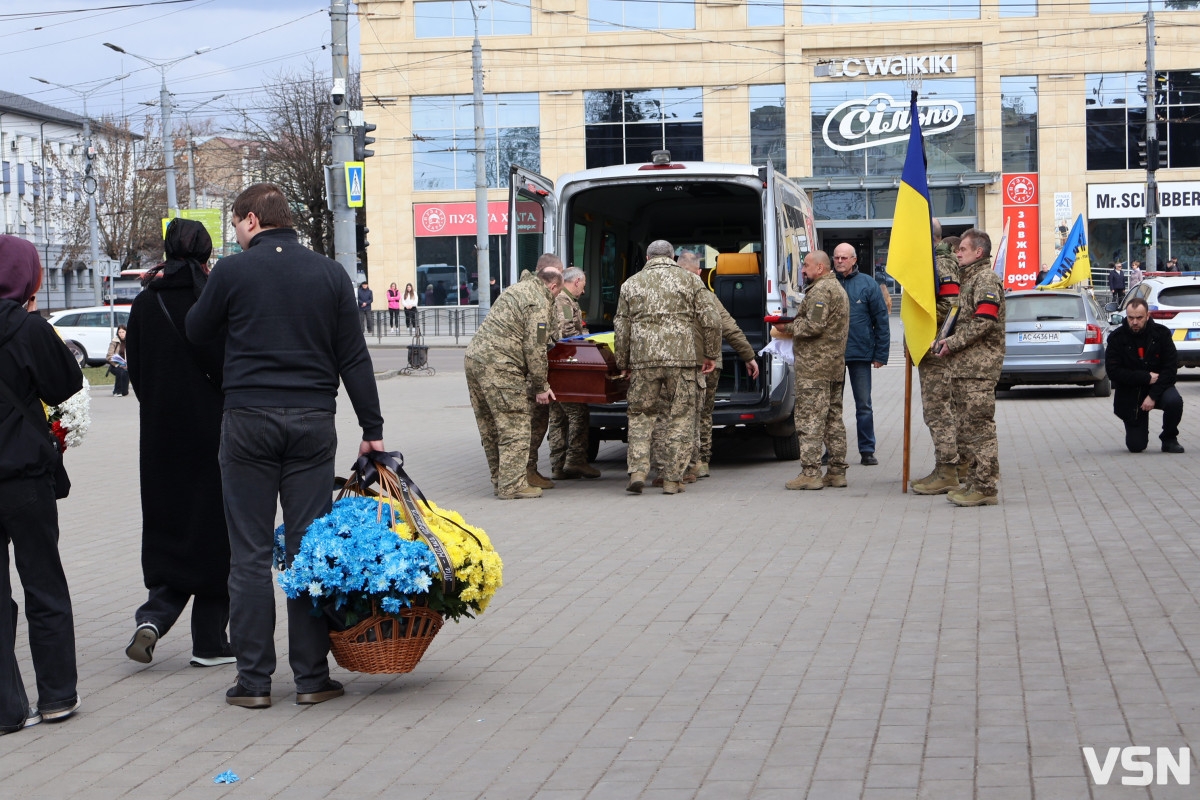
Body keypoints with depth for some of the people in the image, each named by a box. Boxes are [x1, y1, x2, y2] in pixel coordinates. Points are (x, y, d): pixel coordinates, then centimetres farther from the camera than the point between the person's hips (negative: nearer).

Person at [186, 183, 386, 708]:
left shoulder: (233, 271, -3)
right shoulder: (330, 274, 5)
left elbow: (197, 331, 11)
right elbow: (353, 358, 4)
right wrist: (372, 428, 8)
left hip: (249, 419, -2)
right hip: (313, 420, 2)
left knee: (250, 553, 3)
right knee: (308, 548, 5)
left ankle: (253, 680, 4)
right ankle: (312, 678, 6)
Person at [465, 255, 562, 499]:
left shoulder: (518, 288, 22)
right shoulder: (539, 303, -8)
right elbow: (534, 348, -11)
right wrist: (541, 386, -3)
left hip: (474, 358, 10)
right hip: (498, 366, -10)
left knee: (491, 428, 14)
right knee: (514, 427, -5)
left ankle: (499, 481, 21)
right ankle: (512, 486, -5)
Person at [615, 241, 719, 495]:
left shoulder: (631, 284, 12)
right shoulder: (689, 280, 8)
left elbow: (621, 329, 12)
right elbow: (709, 321, 3)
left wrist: (623, 364, 21)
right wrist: (711, 355, 13)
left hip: (643, 360, 1)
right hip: (682, 358, -1)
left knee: (640, 415, 11)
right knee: (680, 419, 5)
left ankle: (637, 471, -3)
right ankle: (672, 479, 4)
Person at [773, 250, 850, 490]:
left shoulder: (821, 290, -13)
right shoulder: (837, 288, 21)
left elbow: (813, 326, -23)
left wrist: (787, 327, -8)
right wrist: (793, 324, 16)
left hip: (814, 365, -10)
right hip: (835, 364, 10)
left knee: (809, 417, -9)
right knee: (833, 418, 11)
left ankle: (810, 473, -10)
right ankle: (837, 472, 12)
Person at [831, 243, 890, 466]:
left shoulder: (867, 284, 1)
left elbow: (881, 320, 2)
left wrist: (880, 354, -3)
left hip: (861, 354, -1)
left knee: (864, 405, 3)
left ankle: (867, 451, 8)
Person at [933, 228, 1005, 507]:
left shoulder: (986, 279, -9)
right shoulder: (968, 279, 23)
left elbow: (983, 322, -20)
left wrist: (952, 343, -14)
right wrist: (949, 342, 13)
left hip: (979, 366, -11)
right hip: (964, 367, 11)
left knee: (979, 427, -10)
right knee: (965, 429, 11)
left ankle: (986, 487, -9)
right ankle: (974, 483, 16)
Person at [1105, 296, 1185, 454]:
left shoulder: (1161, 333, -7)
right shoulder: (1116, 338, -9)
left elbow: (1171, 367, -10)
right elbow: (1113, 371, -13)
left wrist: (1153, 395, -21)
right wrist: (1146, 377, -20)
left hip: (1158, 387, 1)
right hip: (1130, 394, -1)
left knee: (1174, 401, -34)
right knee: (1135, 446, -7)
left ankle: (1169, 439, -5)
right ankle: (1140, 432, 32)